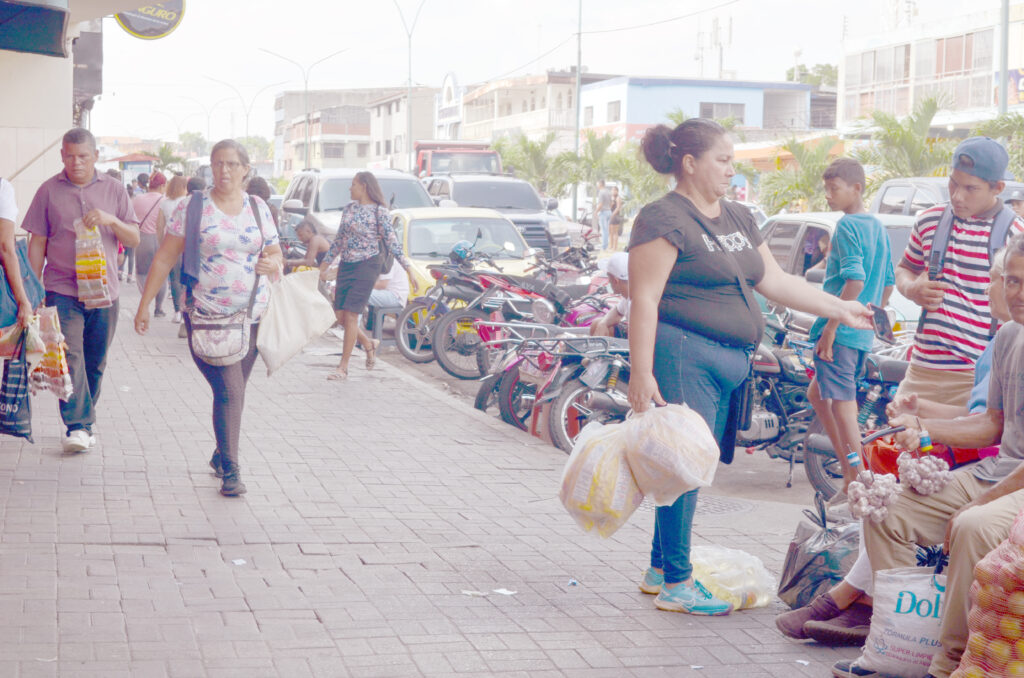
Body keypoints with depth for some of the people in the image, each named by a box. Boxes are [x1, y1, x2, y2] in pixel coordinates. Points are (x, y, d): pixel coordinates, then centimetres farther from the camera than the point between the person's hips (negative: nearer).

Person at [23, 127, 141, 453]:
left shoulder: (113, 190, 8)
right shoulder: (49, 191, 4)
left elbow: (134, 239, 7)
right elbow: (37, 243, 6)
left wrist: (111, 220, -12)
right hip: (62, 289, -2)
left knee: (95, 362, 9)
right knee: (70, 355, -16)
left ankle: (86, 421, 22)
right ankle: (78, 426, -19)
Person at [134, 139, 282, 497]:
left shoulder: (259, 208, 10)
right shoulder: (191, 207, -1)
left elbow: (276, 254, 18)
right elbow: (164, 259, 1)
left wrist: (271, 263, -7)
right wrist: (144, 304, -2)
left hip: (252, 315, 4)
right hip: (206, 316, -4)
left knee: (234, 391, 11)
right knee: (228, 390, -13)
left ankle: (221, 454, 31)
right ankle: (230, 470, -8)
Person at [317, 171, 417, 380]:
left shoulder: (379, 211, -7)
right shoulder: (349, 209, 11)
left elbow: (392, 242, -8)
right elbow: (339, 240, 20)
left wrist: (409, 269, -14)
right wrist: (325, 263, 22)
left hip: (366, 267, -7)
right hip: (346, 266, 7)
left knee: (350, 315, -10)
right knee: (340, 316, 4)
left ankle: (343, 367, -5)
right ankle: (368, 345, 28)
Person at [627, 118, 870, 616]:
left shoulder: (738, 219, 19)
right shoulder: (664, 219, -8)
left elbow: (775, 281, 22)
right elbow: (644, 300, -13)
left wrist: (840, 309, 19)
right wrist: (641, 372, -19)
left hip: (728, 363, 9)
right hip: (683, 355, -9)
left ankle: (660, 569, 23)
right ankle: (676, 584, -1)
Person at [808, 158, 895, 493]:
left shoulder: (847, 225, -12)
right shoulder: (878, 227, 15)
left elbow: (854, 280, -23)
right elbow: (889, 283, 19)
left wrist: (829, 329, -22)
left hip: (840, 329, -10)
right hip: (863, 334, 10)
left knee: (842, 406, -6)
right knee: (817, 394, 20)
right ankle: (850, 468, 20)